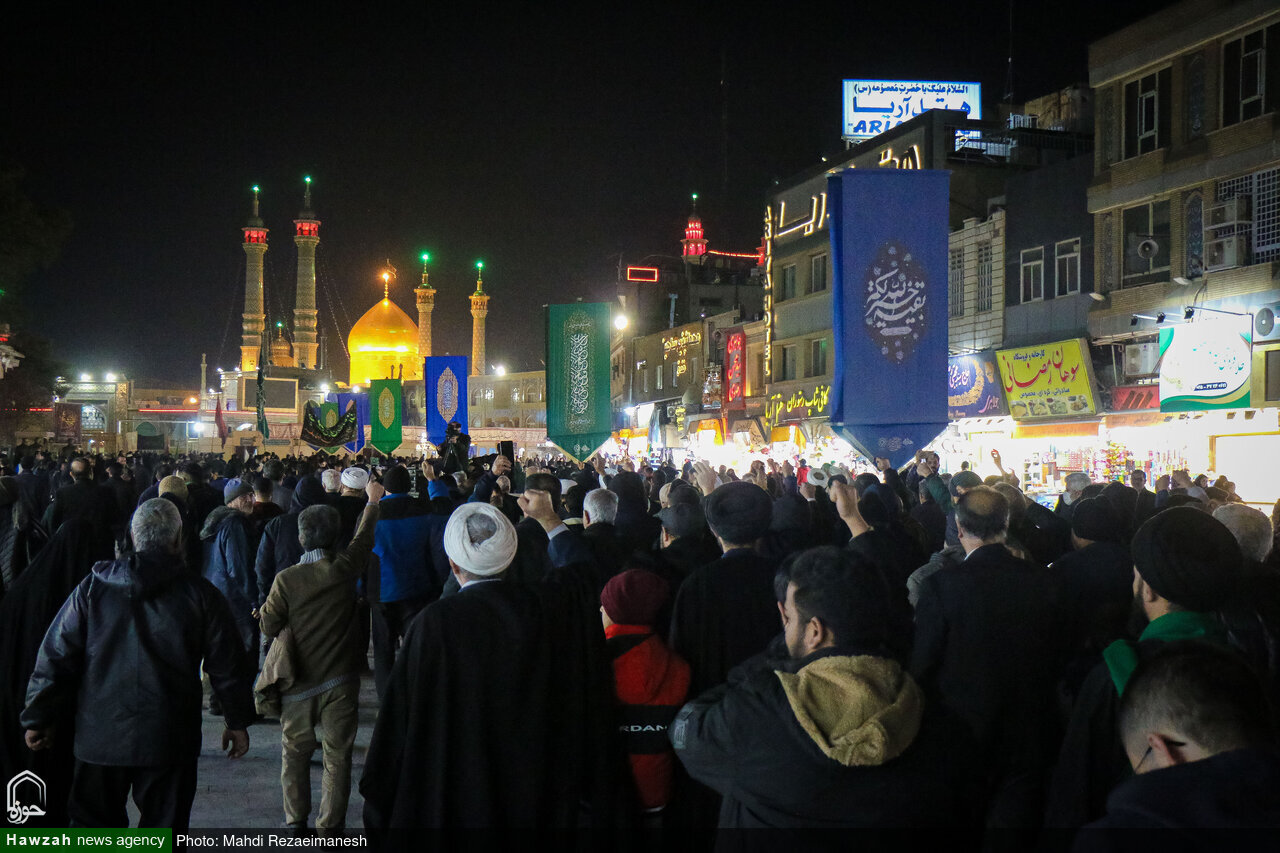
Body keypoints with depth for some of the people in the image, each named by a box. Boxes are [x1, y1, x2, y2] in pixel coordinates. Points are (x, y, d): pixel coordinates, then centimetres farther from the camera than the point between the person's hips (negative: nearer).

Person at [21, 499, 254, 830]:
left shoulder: (93, 587, -1)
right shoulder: (200, 594, -5)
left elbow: (56, 656, 0)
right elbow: (228, 666, 0)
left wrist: (39, 718, 11)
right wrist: (238, 722, 12)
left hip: (99, 737, 2)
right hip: (170, 740, -1)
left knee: (94, 822, 15)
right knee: (163, 829, 8)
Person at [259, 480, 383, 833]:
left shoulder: (285, 580, -12)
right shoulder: (344, 568, -9)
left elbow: (269, 626, -5)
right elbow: (364, 538, 9)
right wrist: (372, 502, 24)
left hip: (299, 682, 0)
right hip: (340, 680, 0)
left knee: (295, 753, 15)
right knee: (338, 755, 8)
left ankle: (295, 821, 23)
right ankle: (331, 825, 12)